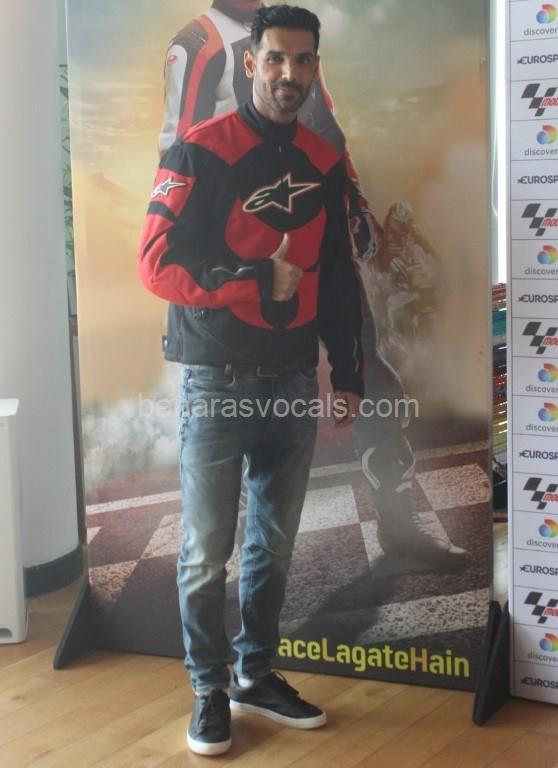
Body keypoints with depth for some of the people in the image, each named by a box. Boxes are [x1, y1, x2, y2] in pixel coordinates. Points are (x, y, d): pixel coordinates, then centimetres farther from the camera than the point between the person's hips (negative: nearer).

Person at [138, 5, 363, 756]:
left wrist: (350, 375, 13)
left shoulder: (325, 164, 10)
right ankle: (210, 692, 18)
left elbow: (338, 277, 15)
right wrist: (259, 282, -14)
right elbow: (157, 263, -13)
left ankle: (257, 676, 28)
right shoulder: (198, 152, -8)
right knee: (206, 551, 2)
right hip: (218, 383, -5)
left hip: (294, 382, 5)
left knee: (275, 545, 13)